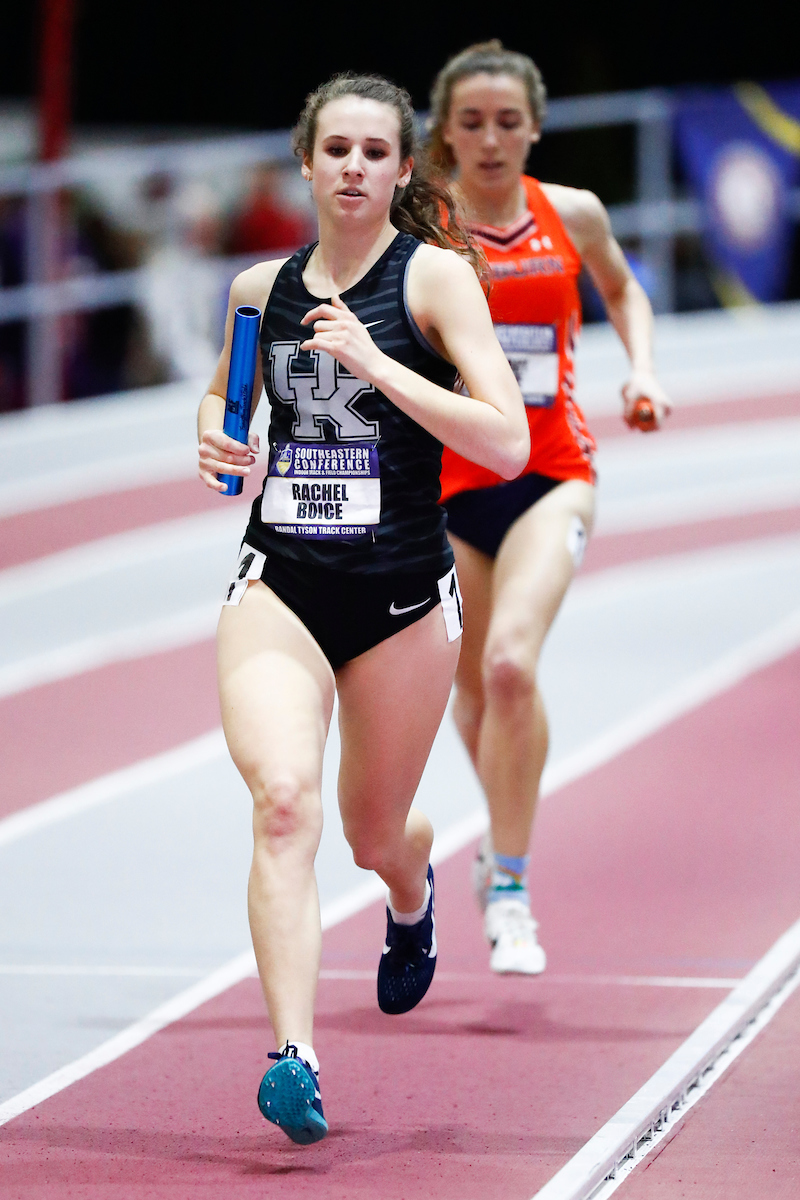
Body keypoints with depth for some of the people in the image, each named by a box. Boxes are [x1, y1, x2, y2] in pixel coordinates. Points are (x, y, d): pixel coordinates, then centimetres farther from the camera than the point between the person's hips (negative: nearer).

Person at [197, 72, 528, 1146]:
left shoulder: (436, 275, -5)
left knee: (375, 833, 15)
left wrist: (376, 364, -21)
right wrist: (216, 439, 4)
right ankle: (294, 1058, -27)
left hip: (402, 592, -1)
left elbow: (507, 445, -14)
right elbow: (222, 392, 27)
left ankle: (413, 894, 54)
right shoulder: (261, 288, 7)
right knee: (283, 796, -23)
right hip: (278, 584, 1)